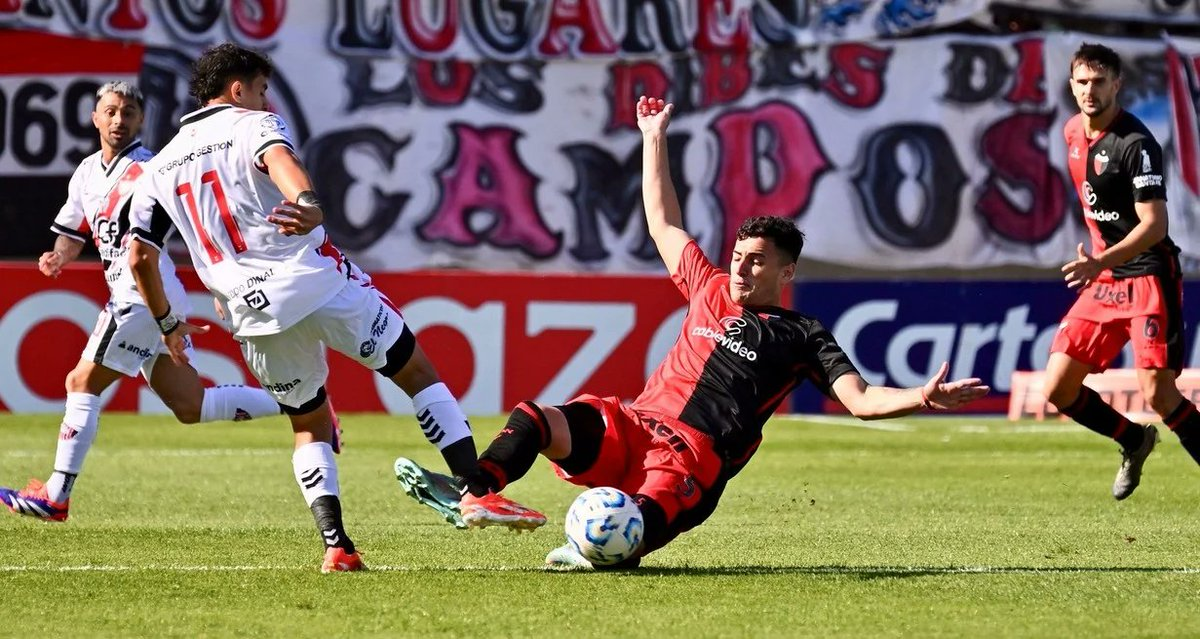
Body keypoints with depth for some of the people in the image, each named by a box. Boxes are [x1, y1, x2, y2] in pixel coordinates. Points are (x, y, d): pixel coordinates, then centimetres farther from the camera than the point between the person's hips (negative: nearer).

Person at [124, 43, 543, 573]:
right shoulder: (253, 125, 4)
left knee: (310, 425, 20)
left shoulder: (160, 168, 19)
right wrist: (307, 203, -41)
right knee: (417, 371, 8)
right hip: (317, 279, -4)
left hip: (255, 313, 4)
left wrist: (167, 323, 32)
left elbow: (140, 257, 18)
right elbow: (280, 160, -21)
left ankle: (335, 545, 3)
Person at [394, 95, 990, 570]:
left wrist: (923, 398, -18)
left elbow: (861, 400, 1)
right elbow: (664, 224, 38)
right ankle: (470, 492, -40)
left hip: (693, 454, -3)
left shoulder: (802, 335, 11)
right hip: (632, 424, 3)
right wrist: (654, 138, 41)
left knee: (655, 505, -37)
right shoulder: (712, 292, 26)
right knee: (535, 417, -24)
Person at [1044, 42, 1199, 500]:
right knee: (1058, 390, 2)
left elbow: (1154, 225, -23)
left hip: (1148, 278, -8)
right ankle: (1135, 441, 27)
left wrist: (1100, 263, -36)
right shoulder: (1074, 131, 7)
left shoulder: (1136, 144, -18)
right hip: (1102, 281, 8)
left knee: (1158, 396, -16)